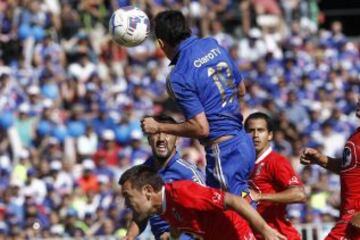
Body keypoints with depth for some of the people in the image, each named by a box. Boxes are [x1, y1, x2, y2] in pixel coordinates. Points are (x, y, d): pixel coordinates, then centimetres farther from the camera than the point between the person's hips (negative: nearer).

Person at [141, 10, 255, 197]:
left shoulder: (178, 77, -17)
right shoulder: (213, 45, 5)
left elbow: (201, 128, -18)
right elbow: (241, 90, 17)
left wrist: (159, 128, -8)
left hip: (223, 151, -8)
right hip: (244, 142, 8)